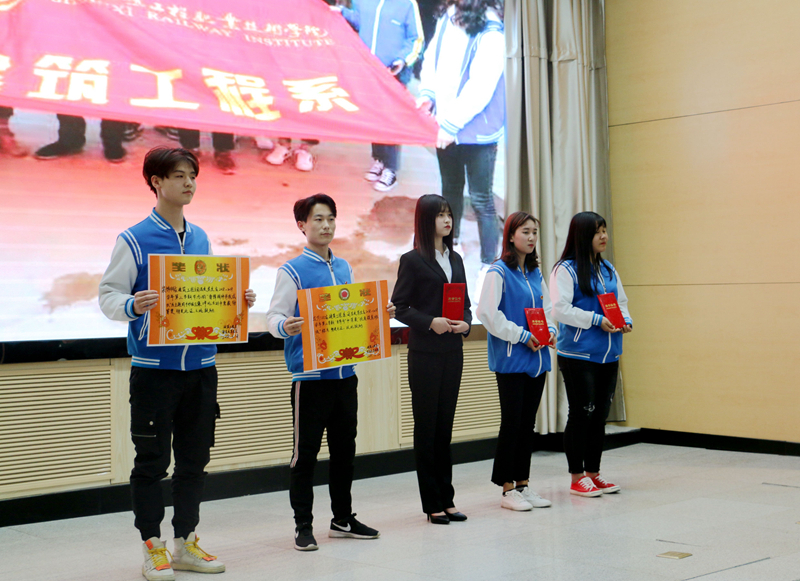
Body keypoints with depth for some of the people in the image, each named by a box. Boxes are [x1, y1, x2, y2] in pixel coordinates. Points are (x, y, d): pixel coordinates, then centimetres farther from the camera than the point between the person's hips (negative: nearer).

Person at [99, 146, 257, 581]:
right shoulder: (134, 240, -5)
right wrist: (134, 306, -26)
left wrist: (238, 301, 1)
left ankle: (186, 541, 23)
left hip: (200, 364, 5)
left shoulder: (201, 238, 12)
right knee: (152, 459, 2)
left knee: (194, 457, 11)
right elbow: (108, 295, -7)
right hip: (154, 366, -5)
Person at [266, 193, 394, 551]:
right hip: (310, 375, -6)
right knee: (305, 453, 0)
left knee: (345, 448, 13)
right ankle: (303, 526, 10)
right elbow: (274, 317, -10)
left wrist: (380, 314, 4)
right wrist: (285, 326, -31)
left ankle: (343, 518, 26)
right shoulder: (292, 271, -5)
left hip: (345, 373, 6)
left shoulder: (344, 268, 13)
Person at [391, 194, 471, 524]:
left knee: (446, 424, 9)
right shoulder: (412, 260, -4)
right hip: (424, 352, -5)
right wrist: (430, 322, -18)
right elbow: (399, 307, -6)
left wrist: (465, 323, -3)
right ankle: (432, 503, 6)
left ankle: (446, 499, 16)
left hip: (453, 351, 5)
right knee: (426, 425, 0)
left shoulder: (455, 259, 14)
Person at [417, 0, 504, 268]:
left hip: (477, 131, -7)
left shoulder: (491, 33, -20)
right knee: (451, 186, 24)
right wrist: (428, 93, -5)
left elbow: (480, 87, -23)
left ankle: (489, 263, 11)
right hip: (445, 125, 7)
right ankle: (451, 240, 44)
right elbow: (432, 55, 11)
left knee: (480, 199, -1)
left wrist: (451, 125, -24)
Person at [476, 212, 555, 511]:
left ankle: (523, 484, 18)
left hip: (537, 358, 7)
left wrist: (549, 331, 0)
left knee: (528, 422, 10)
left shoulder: (535, 273, 15)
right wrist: (523, 336, -16)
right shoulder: (498, 272, -8)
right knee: (511, 422, -3)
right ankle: (508, 489, 5)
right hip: (511, 359, -7)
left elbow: (546, 307, 21)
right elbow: (488, 313, -16)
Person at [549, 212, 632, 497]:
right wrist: (597, 319, -20)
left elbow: (621, 301, 21)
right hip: (578, 355, -7)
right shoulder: (565, 270, -8)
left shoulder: (608, 269, 15)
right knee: (581, 414, -2)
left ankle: (593, 473, 22)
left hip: (608, 355, 7)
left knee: (600, 414, 12)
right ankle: (577, 478, 7)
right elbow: (561, 309, -16)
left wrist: (625, 320, 0)